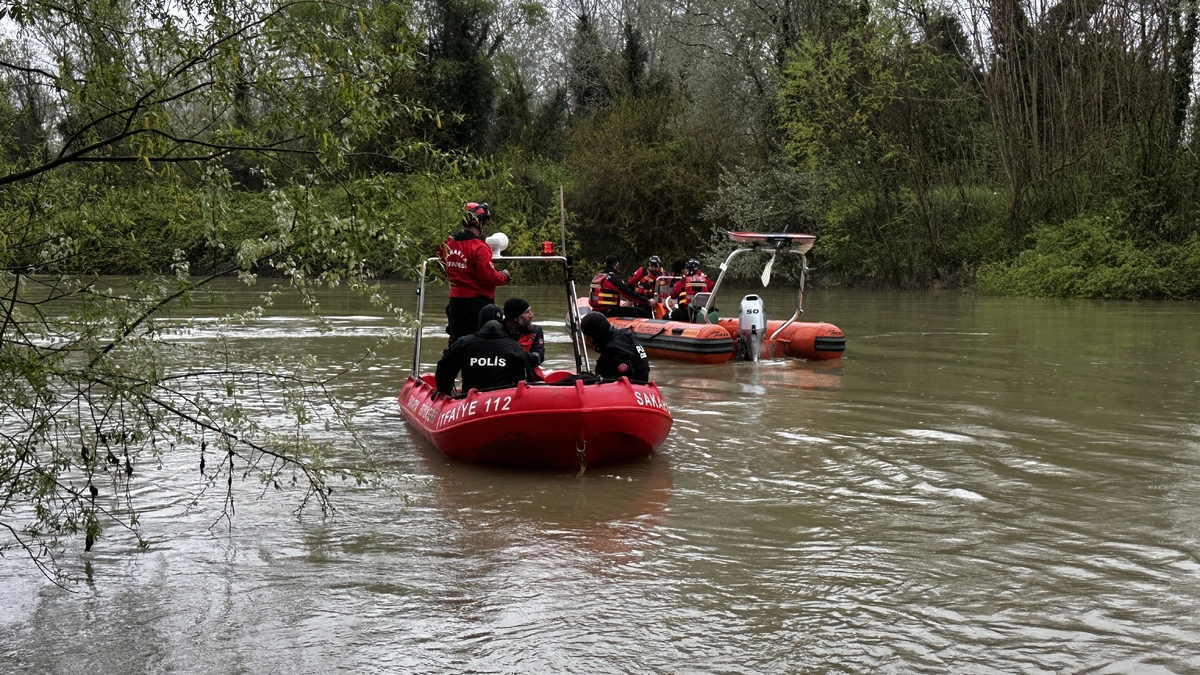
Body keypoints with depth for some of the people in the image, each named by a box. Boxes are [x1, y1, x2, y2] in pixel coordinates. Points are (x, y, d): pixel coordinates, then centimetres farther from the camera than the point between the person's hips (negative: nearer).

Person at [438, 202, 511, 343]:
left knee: (456, 341, 14)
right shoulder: (479, 248, -18)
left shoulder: (448, 244, 3)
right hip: (477, 300, -7)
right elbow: (489, 277, -21)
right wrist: (504, 276, -2)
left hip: (455, 299, 7)